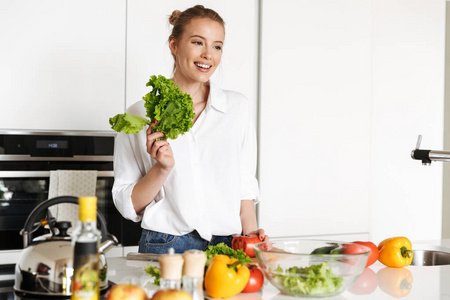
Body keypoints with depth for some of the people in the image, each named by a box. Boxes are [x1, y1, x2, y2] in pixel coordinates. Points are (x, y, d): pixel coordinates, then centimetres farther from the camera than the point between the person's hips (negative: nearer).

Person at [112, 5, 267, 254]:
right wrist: (162, 168, -12)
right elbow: (128, 204, 3)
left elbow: (245, 185, 13)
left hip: (226, 247, 2)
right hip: (165, 247, -2)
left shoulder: (237, 107, 9)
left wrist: (250, 233, -1)